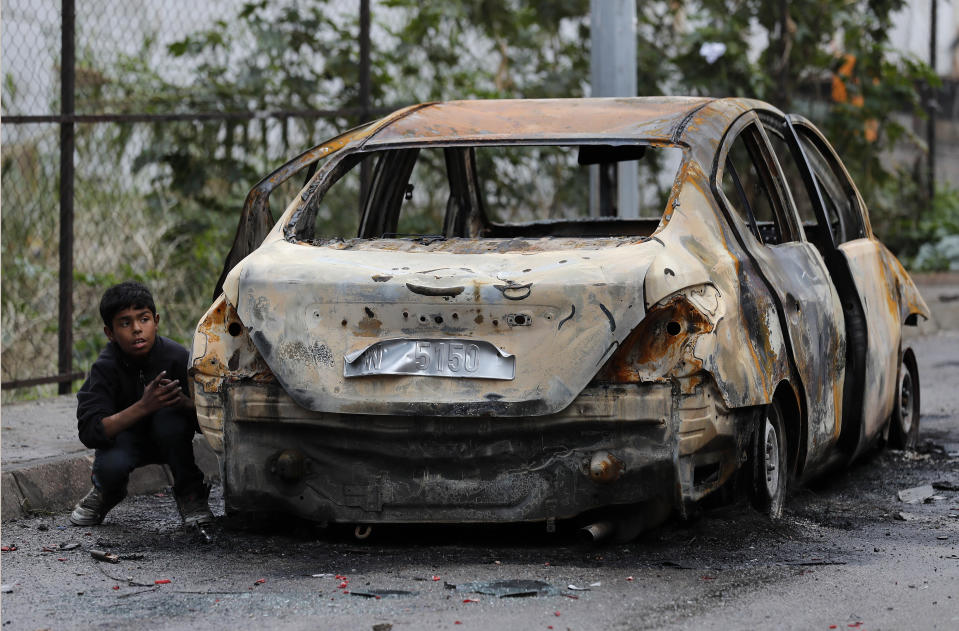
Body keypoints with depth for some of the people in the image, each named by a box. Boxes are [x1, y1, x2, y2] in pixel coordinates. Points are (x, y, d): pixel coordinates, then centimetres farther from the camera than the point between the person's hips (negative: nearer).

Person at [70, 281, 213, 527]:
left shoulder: (177, 357, -24)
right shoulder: (105, 368, -23)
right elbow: (89, 432, -34)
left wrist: (185, 403, -47)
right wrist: (143, 407, -47)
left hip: (168, 439, 1)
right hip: (124, 435, -1)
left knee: (169, 416, -33)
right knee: (110, 465, -34)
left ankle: (190, 495, -10)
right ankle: (107, 492, 7)